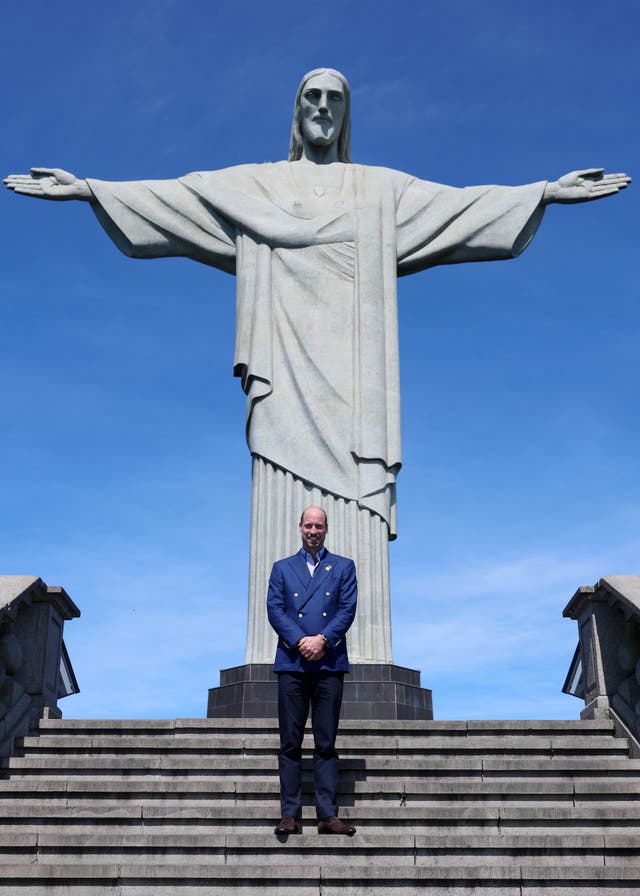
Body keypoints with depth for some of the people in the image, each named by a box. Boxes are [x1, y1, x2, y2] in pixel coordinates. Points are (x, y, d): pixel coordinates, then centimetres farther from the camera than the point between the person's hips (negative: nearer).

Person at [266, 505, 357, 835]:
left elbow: (348, 609, 3)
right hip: (291, 663, 1)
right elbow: (274, 609, 4)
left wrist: (322, 640, -11)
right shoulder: (282, 568, 16)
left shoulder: (343, 567, 14)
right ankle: (289, 814, 3)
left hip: (329, 663, 0)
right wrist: (299, 641, -11)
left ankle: (328, 815, 2)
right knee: (290, 743, 0)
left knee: (326, 743, 0)